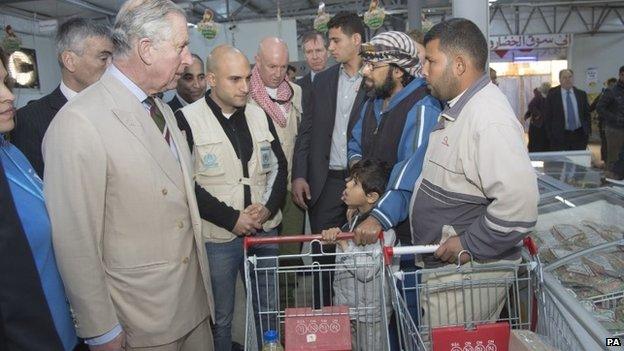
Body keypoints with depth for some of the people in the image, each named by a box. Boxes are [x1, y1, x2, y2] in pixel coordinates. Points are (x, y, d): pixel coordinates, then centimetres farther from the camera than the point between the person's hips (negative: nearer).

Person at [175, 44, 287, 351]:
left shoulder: (259, 115, 6)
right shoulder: (187, 119, -9)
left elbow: (278, 166, 10)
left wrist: (267, 207, -7)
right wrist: (232, 219, -15)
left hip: (265, 232, 4)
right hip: (218, 237, -4)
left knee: (270, 312, 18)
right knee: (220, 318, 11)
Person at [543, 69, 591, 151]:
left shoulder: (581, 94, 9)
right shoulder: (552, 95, -1)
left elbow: (587, 114, 13)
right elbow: (547, 117, 0)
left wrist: (587, 131, 4)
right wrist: (550, 135, -5)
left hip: (579, 135, 3)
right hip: (559, 137, -3)